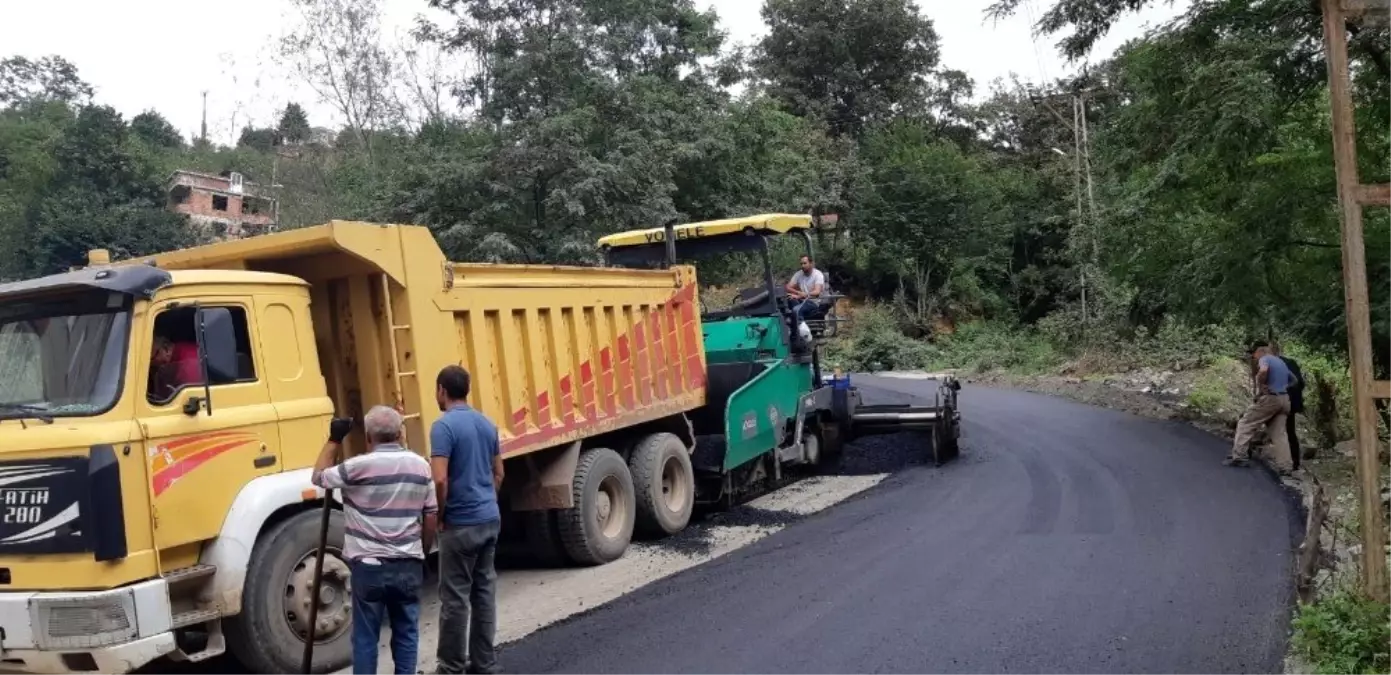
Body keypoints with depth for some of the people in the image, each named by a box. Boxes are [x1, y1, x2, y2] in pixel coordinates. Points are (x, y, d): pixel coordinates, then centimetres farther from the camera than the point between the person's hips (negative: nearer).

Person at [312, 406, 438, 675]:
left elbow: (319, 477, 4)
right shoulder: (420, 466, 2)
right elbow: (430, 517, 7)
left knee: (365, 637, 6)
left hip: (369, 566, -3)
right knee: (406, 633, 12)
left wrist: (334, 440, 9)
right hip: (408, 565, 3)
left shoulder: (360, 466, -12)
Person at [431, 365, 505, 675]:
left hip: (461, 524, -7)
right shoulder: (487, 424, 10)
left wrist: (440, 515, -8)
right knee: (484, 591, 12)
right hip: (490, 519, 8)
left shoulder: (444, 426, -14)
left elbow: (439, 479, -22)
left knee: (455, 597, 2)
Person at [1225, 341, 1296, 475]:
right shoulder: (1281, 362, 22)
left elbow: (1263, 370, -30)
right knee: (1278, 434, 7)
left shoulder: (1264, 359, -6)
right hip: (1284, 399, 8)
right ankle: (1284, 466, 0)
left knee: (1246, 424, 2)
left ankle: (1239, 456, -3)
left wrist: (1260, 387, -19)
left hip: (1269, 398, -8)